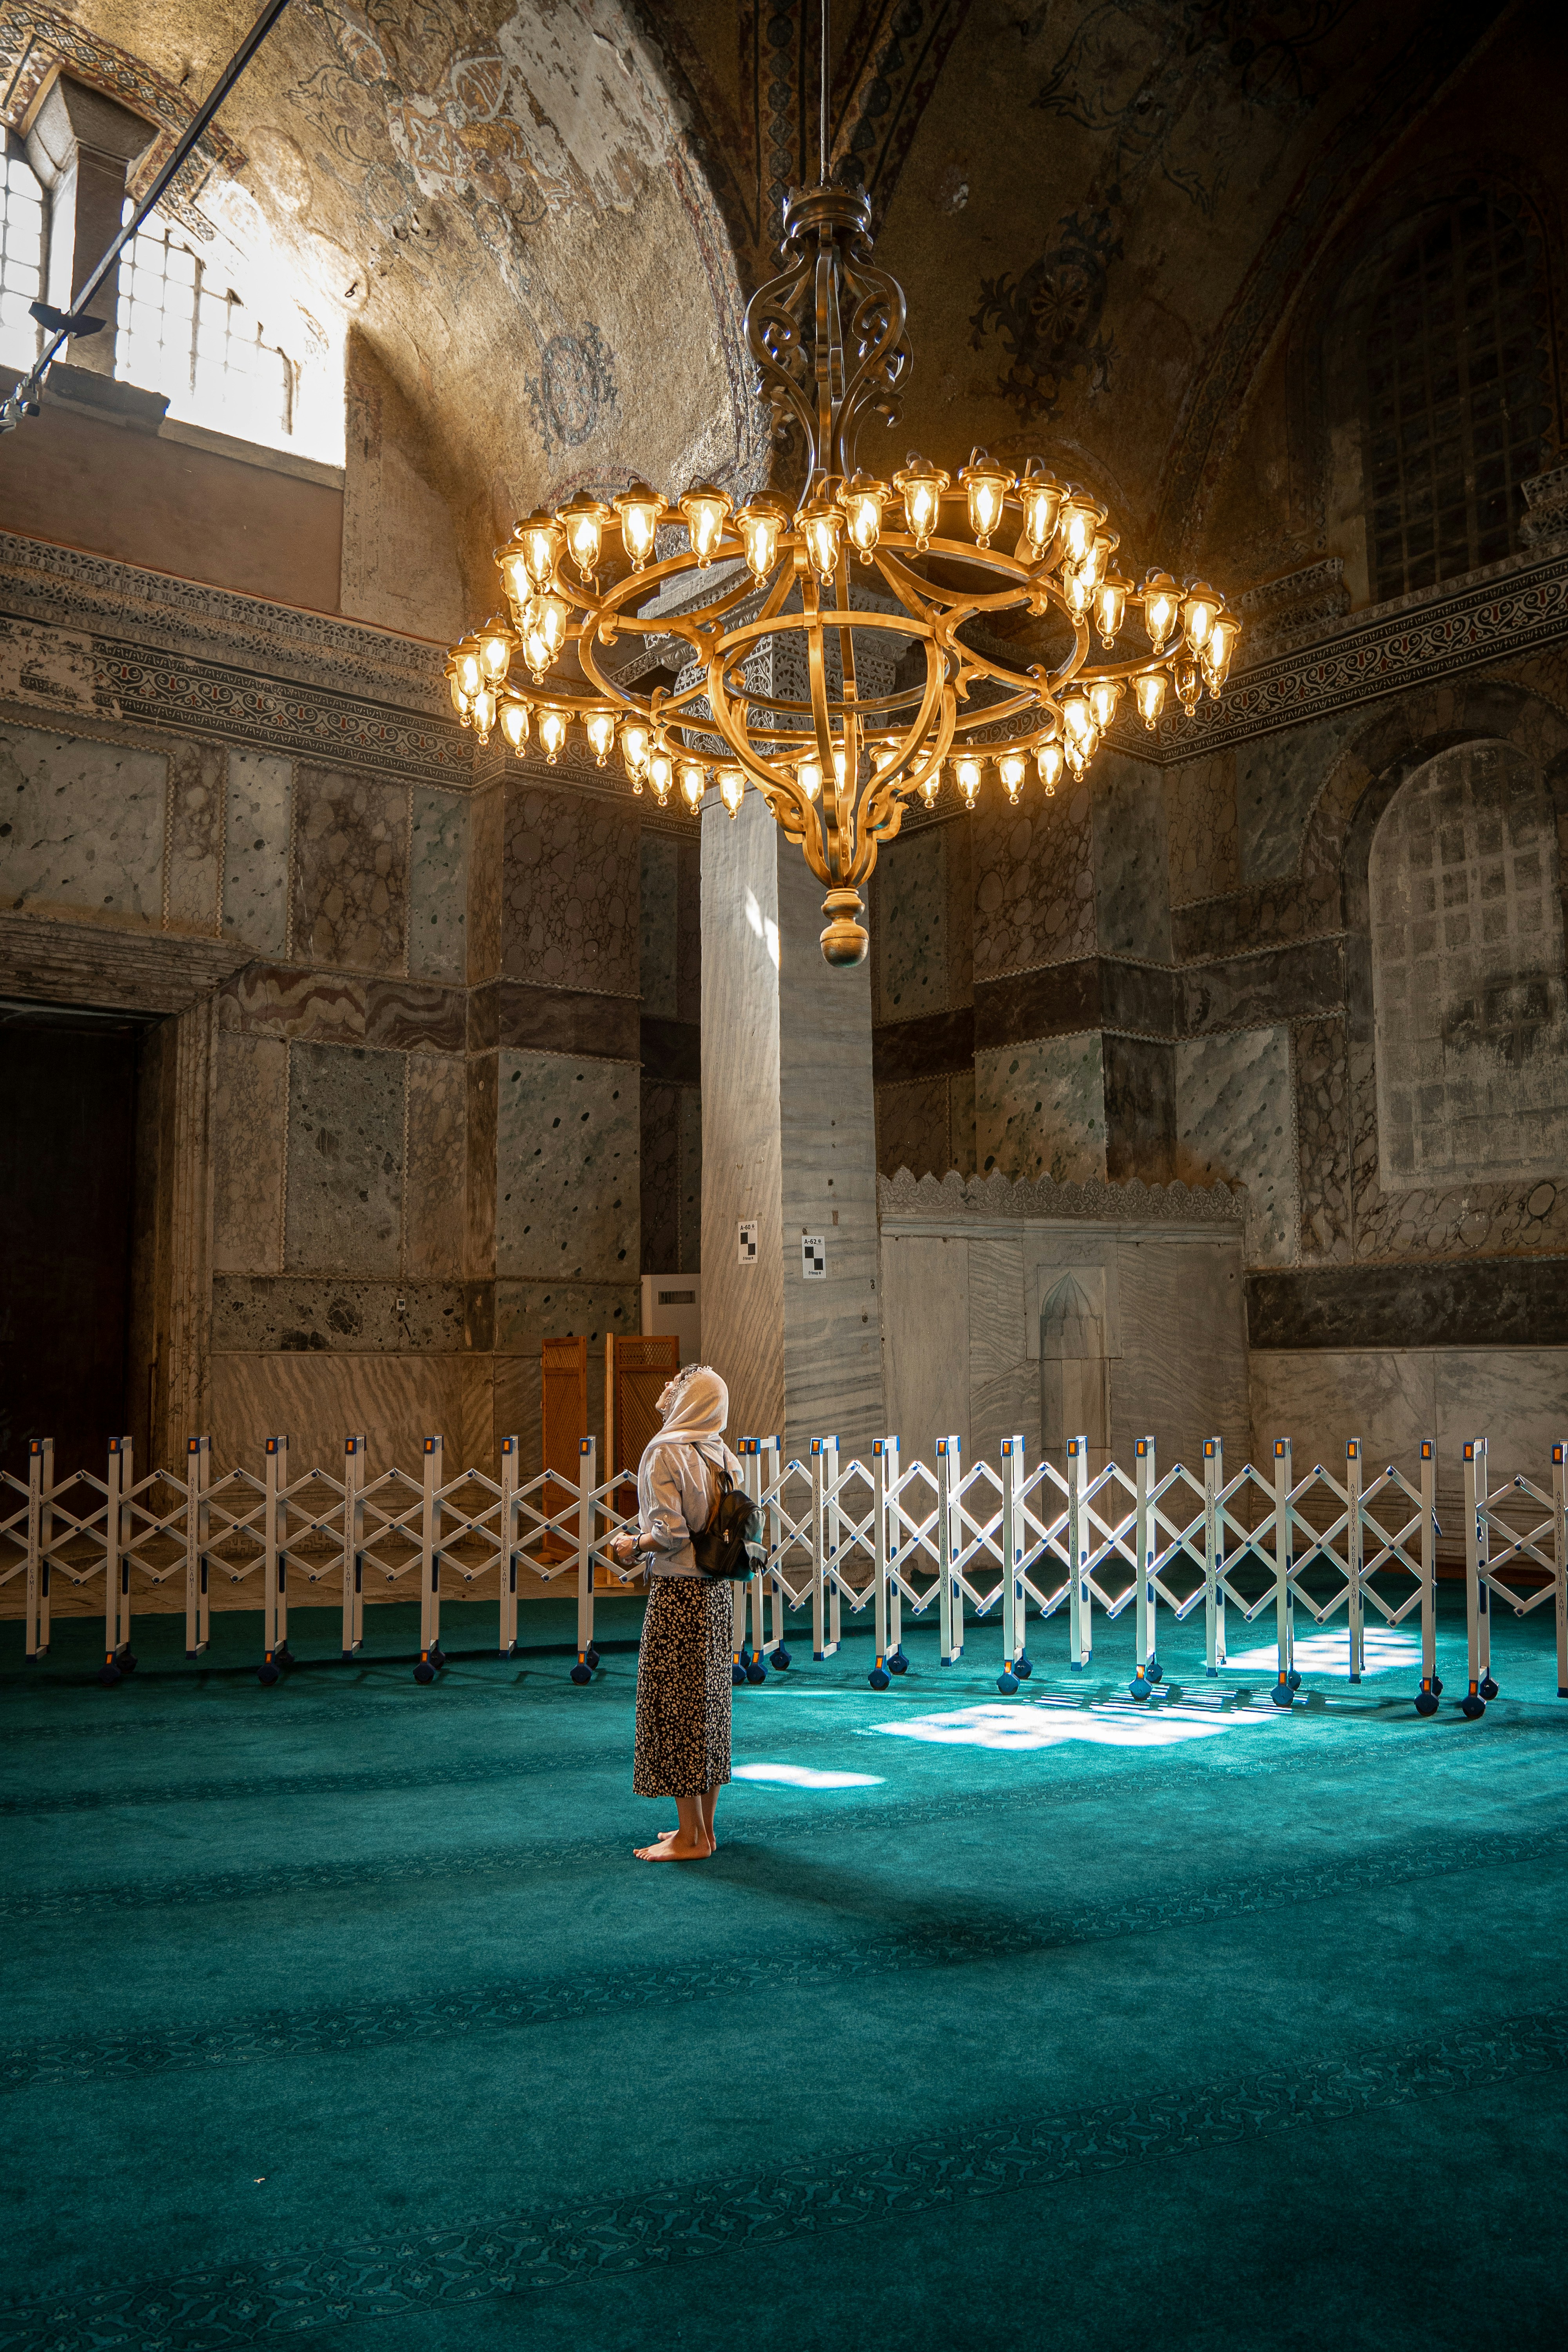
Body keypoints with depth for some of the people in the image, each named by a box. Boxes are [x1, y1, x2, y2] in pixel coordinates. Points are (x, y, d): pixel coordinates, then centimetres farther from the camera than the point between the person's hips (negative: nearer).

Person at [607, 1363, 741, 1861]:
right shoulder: (725, 1457, 8)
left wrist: (633, 1545, -2)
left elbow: (669, 1534, -21)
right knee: (710, 1704, 13)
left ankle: (690, 1837, 5)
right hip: (719, 1591, 8)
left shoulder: (665, 1454, -14)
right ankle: (704, 1827, 22)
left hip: (677, 1593, -7)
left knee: (674, 1706, 0)